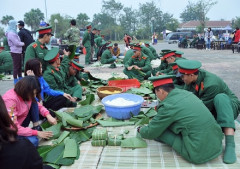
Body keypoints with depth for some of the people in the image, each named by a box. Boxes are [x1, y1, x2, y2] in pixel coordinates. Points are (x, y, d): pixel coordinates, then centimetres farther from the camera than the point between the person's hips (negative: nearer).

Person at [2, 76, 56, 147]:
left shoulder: (26, 95, -9)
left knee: (33, 103, -11)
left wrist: (48, 116, -18)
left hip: (21, 125, 8)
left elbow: (38, 106, 4)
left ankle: (36, 127, -9)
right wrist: (36, 133, -29)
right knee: (32, 141, -31)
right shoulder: (10, 100, -32)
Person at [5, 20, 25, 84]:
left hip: (18, 52, 9)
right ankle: (15, 80, 6)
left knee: (19, 66, 16)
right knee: (16, 66, -2)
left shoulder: (13, 32, 14)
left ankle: (20, 78, 26)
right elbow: (16, 43, -19)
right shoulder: (11, 33, -16)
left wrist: (22, 43, 1)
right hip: (15, 52, -9)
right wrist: (23, 43, -6)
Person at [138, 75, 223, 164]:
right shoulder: (186, 93, 6)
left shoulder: (168, 106, -16)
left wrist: (141, 130, 17)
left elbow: (150, 133, -3)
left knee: (159, 130, -2)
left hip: (199, 154, -8)